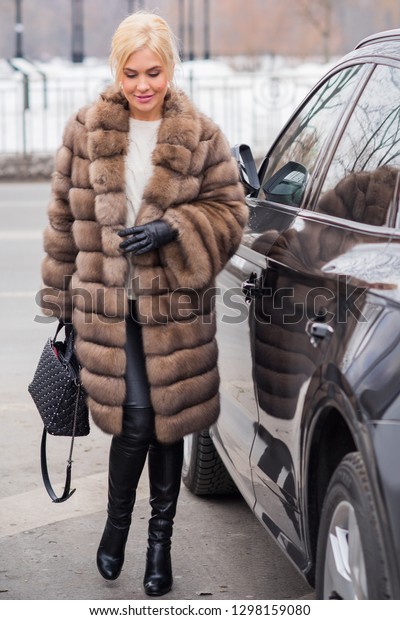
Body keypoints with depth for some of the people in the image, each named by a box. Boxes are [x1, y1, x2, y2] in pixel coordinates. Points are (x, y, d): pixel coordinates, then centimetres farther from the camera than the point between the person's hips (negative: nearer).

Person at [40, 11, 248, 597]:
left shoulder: (201, 137, -1)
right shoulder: (86, 130, 1)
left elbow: (229, 212, 1)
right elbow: (64, 217, 7)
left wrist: (170, 229, -16)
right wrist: (60, 295, 9)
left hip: (176, 306, 1)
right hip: (107, 304, 0)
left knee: (169, 421, 8)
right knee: (136, 417, -7)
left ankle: (161, 538, 25)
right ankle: (117, 522, 20)